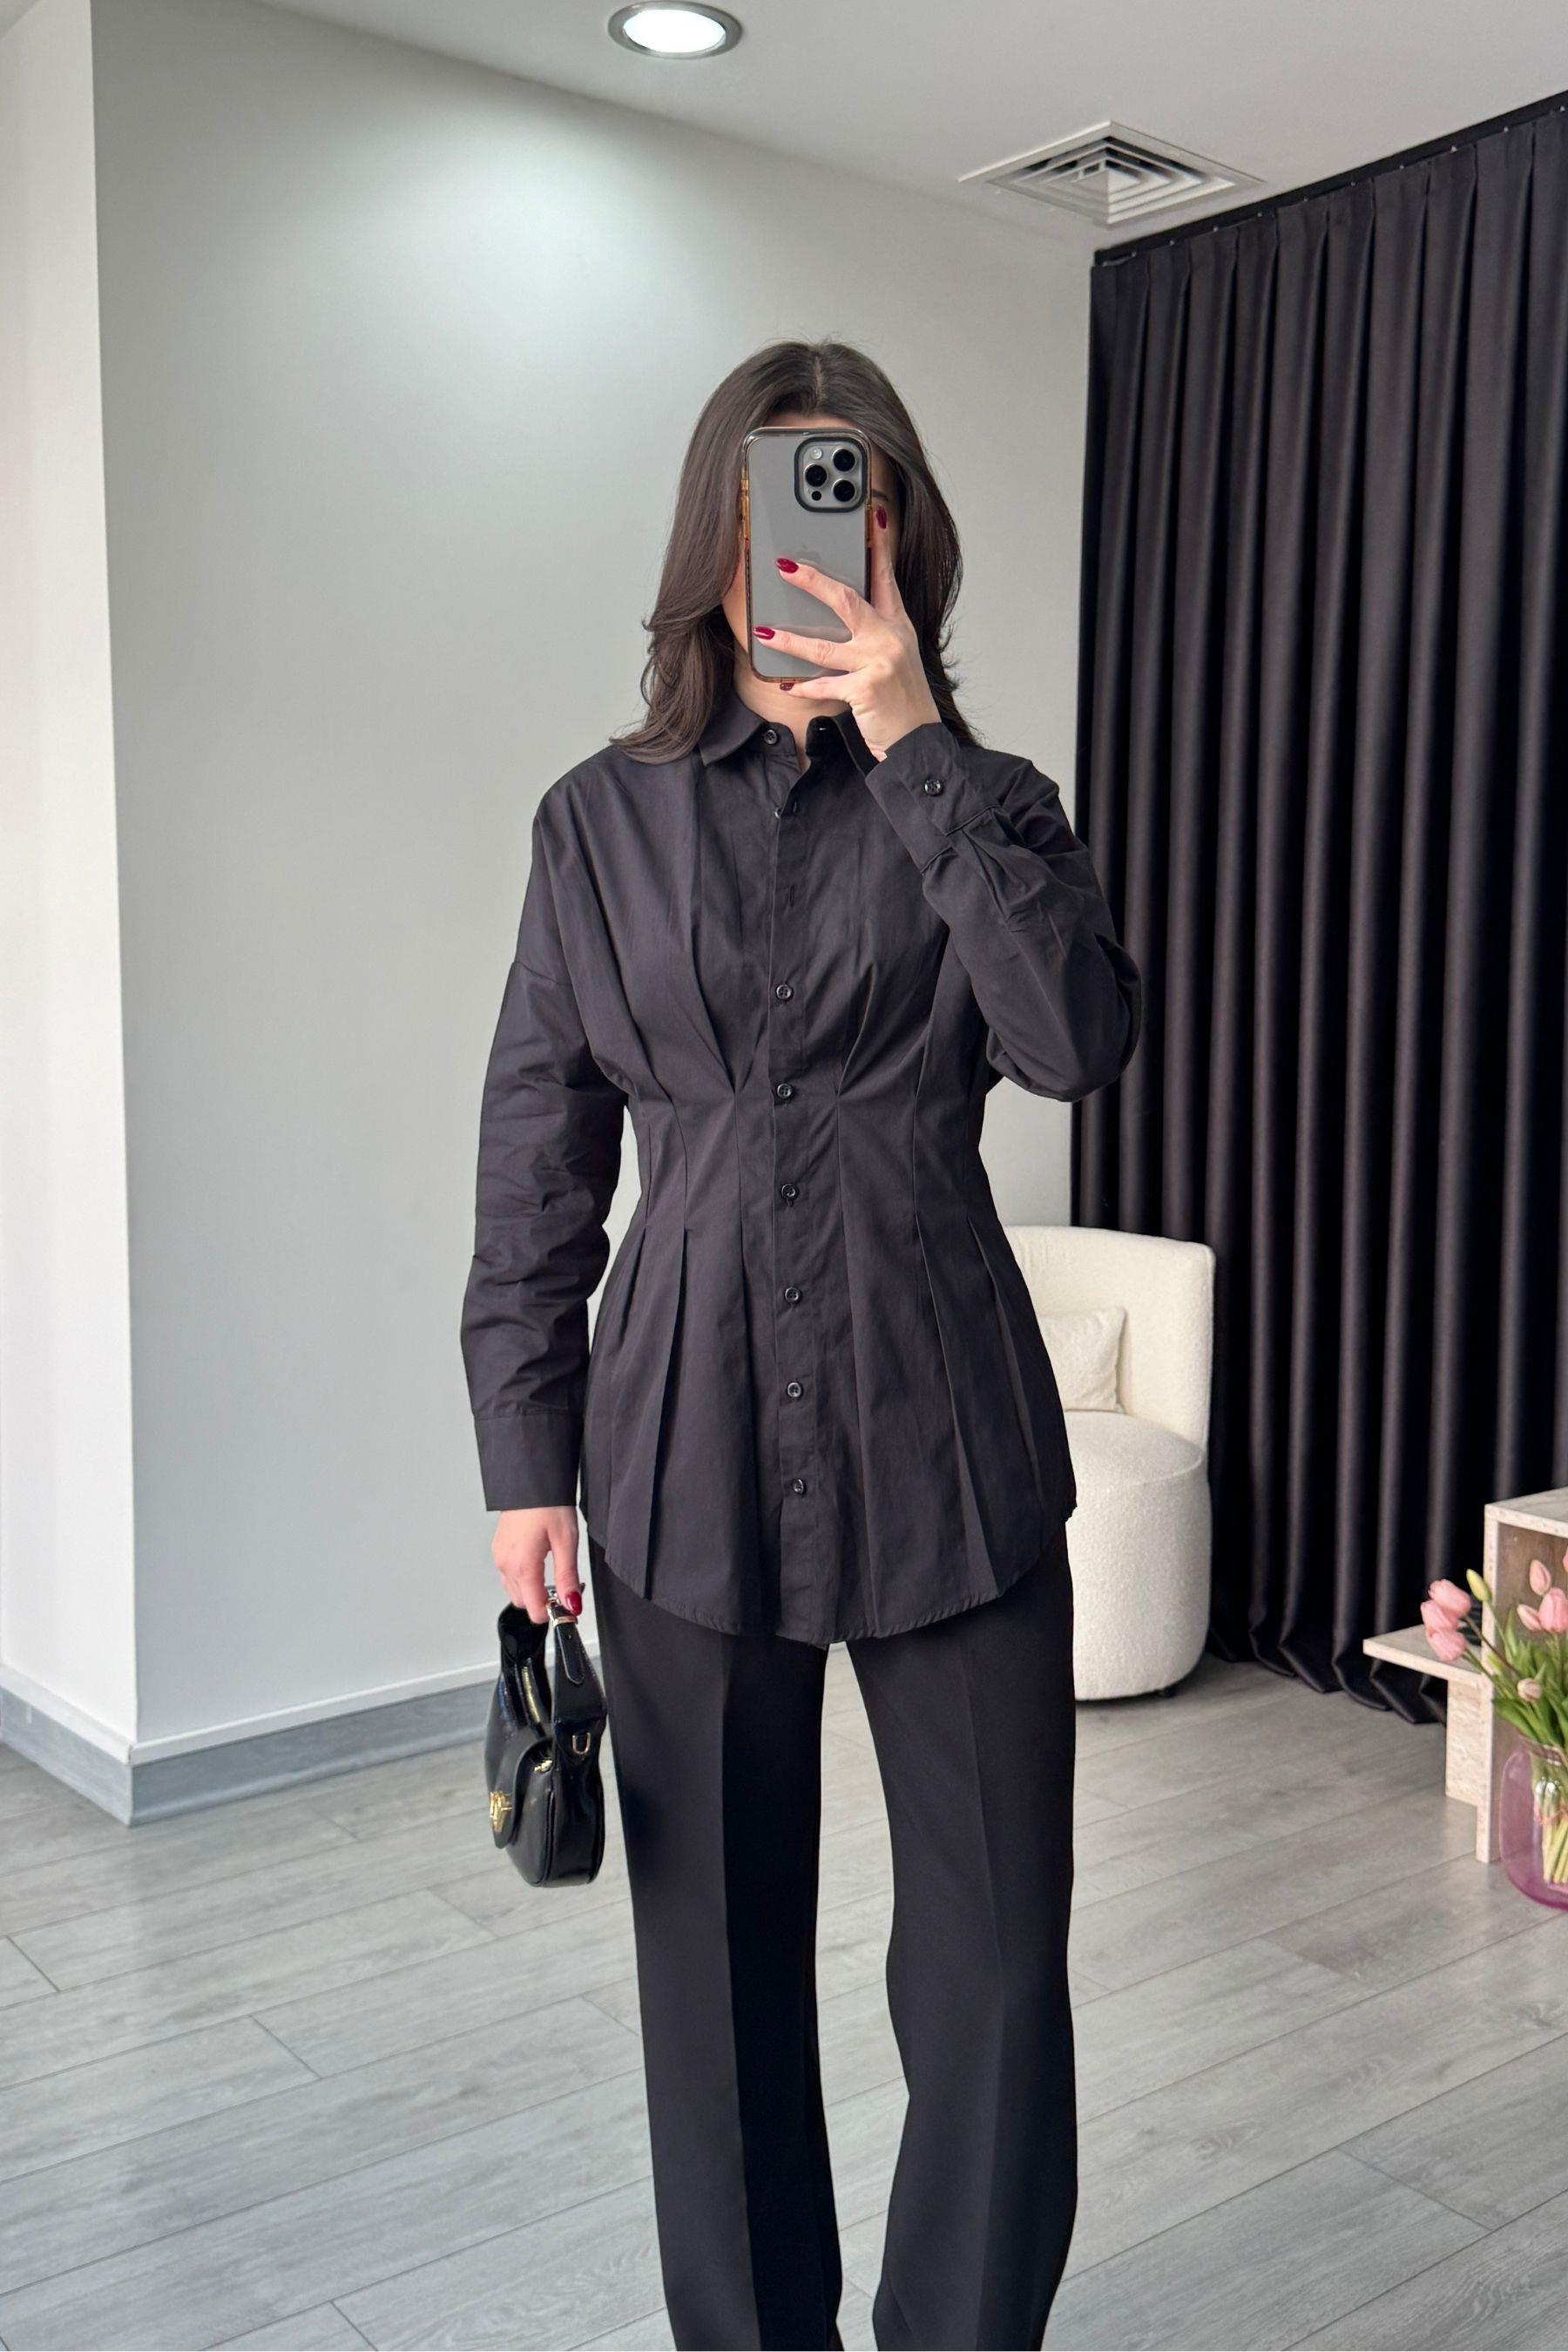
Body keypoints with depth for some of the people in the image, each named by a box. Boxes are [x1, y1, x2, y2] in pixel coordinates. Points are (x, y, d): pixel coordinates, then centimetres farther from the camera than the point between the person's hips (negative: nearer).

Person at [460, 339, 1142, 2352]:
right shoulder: (602, 821, 6)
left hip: (945, 1439, 0)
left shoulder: (978, 804, 6)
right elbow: (536, 1165, 5)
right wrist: (526, 1465, 1)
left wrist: (915, 743, -14)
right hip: (685, 1439, 1)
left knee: (996, 1956, 3)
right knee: (717, 1948, 12)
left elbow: (1080, 1037, -14)